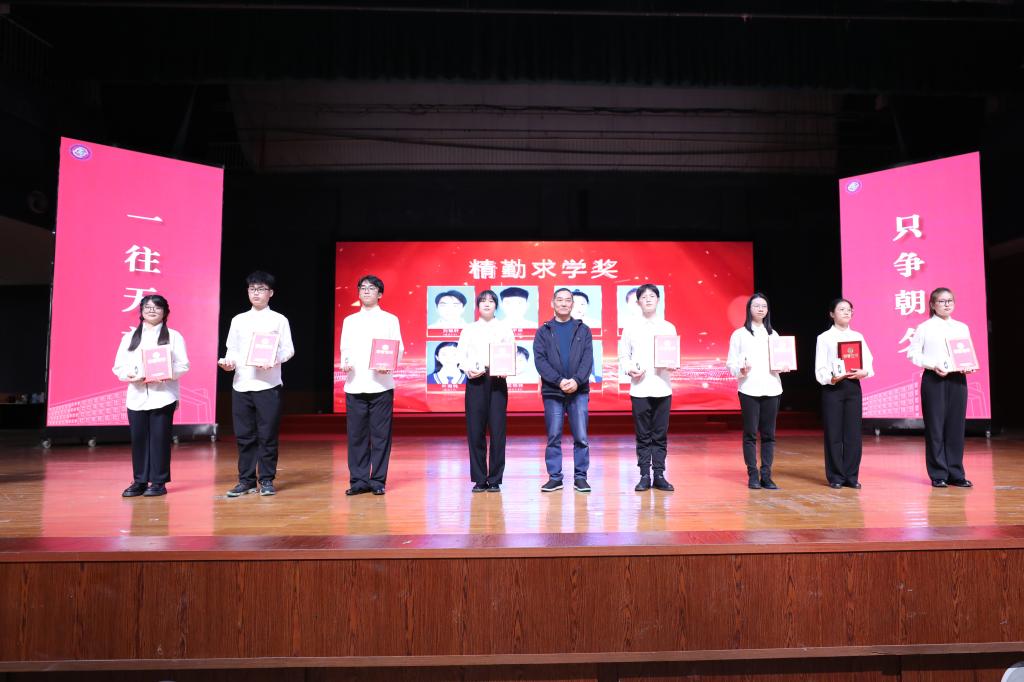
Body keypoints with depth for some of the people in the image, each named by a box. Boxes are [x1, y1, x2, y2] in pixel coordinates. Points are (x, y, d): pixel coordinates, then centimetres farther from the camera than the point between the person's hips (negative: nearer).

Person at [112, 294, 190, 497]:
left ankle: (158, 482, 7)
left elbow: (183, 365, 0)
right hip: (136, 396, 3)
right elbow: (119, 367, 10)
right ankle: (139, 481, 14)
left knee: (159, 439, -2)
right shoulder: (129, 338, 16)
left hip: (163, 395, -3)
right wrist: (131, 376, -11)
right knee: (138, 439, 3)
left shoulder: (173, 336, 7)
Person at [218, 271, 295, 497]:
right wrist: (228, 361, -6)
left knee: (267, 434, 0)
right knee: (244, 435, 6)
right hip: (241, 384, 3)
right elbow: (232, 349, 15)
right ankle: (246, 480, 16)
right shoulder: (238, 320, 16)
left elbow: (288, 349, 1)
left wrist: (275, 360, -18)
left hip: (268, 384, -3)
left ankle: (266, 480, 10)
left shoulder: (279, 319, 6)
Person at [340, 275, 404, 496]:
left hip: (381, 385, -2)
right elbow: (344, 349, 16)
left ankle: (378, 480, 9)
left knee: (380, 435, 0)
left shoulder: (390, 320, 8)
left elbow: (399, 349, 3)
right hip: (354, 385, 2)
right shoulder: (349, 321, 17)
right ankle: (358, 480, 11)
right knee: (356, 434, 2)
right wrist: (344, 363, -5)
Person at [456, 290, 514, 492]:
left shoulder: (504, 328, 12)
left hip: (497, 380, -1)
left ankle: (495, 480, 5)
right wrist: (468, 369, -13)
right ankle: (479, 479, 9)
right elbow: (461, 356, 7)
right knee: (475, 430, -1)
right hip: (475, 381, 1)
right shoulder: (469, 329, 15)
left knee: (497, 430, -3)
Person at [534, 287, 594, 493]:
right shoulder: (543, 331, 8)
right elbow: (540, 360, -3)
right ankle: (554, 477, 13)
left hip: (579, 391, 0)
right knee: (553, 437, 4)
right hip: (552, 391, 0)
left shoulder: (583, 330, 10)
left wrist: (577, 380, -15)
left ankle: (580, 477, 10)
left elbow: (588, 359, 1)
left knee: (581, 437, 0)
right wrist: (559, 381, -15)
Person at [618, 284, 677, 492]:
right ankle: (644, 476, 10)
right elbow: (623, 355, 5)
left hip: (662, 388, 1)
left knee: (660, 434, 4)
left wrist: (673, 365, -13)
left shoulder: (668, 327, 9)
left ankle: (659, 476, 12)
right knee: (643, 435, 3)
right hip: (639, 388, -1)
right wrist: (630, 369, -13)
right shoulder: (630, 327, 7)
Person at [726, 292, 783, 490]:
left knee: (768, 434, 3)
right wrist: (740, 370, -20)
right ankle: (753, 475, 6)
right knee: (750, 433, -1)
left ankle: (766, 475, 9)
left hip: (771, 388, 3)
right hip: (749, 389, -3)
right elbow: (731, 362, -1)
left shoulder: (773, 334, 16)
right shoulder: (739, 334, 4)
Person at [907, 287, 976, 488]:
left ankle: (956, 474, 13)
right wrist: (933, 365, -16)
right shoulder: (925, 327, 1)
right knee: (935, 426, -2)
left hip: (957, 379, 4)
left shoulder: (962, 328, 14)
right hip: (933, 379, -4)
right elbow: (912, 353, -3)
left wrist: (969, 366, -6)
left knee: (956, 426, 4)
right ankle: (938, 475, 6)